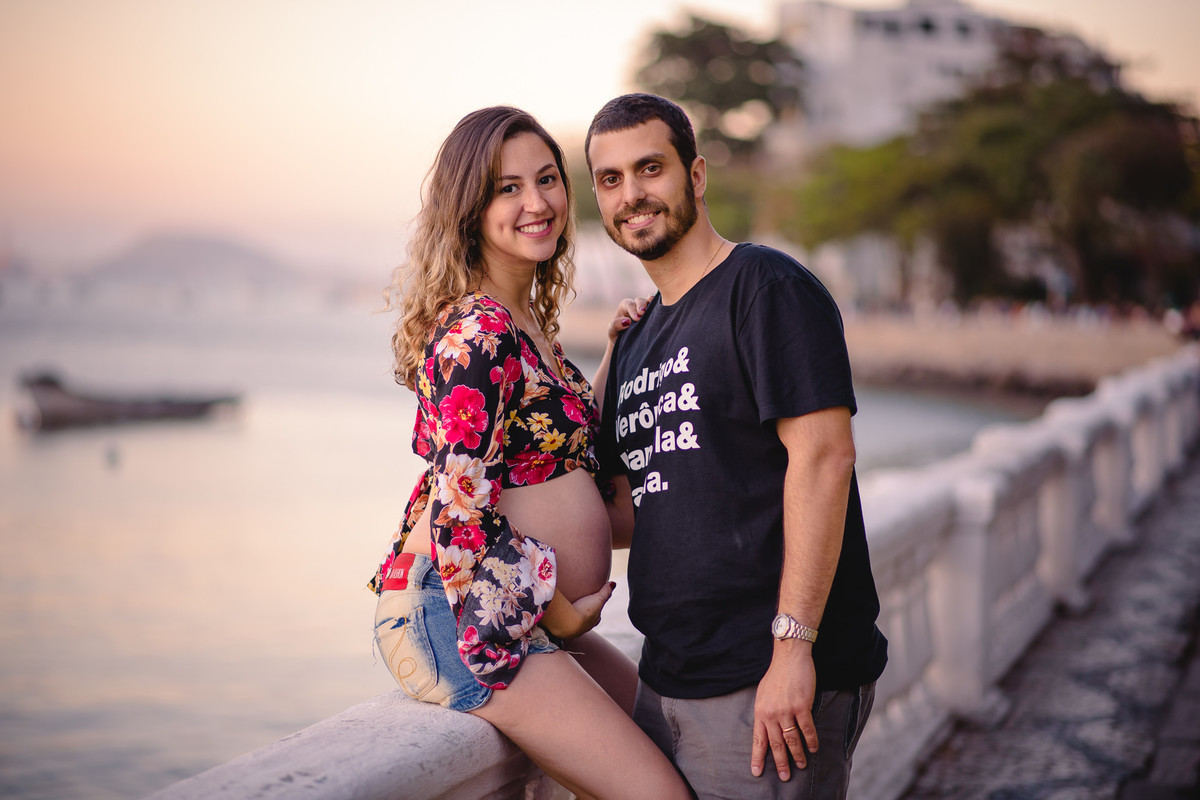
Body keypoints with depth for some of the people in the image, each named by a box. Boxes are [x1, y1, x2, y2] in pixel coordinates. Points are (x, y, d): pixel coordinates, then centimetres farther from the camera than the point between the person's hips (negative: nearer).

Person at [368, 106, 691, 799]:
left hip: (532, 613, 11)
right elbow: (458, 513, -23)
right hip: (457, 615, -11)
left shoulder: (527, 319, 13)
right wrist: (564, 612, -12)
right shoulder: (477, 335, -18)